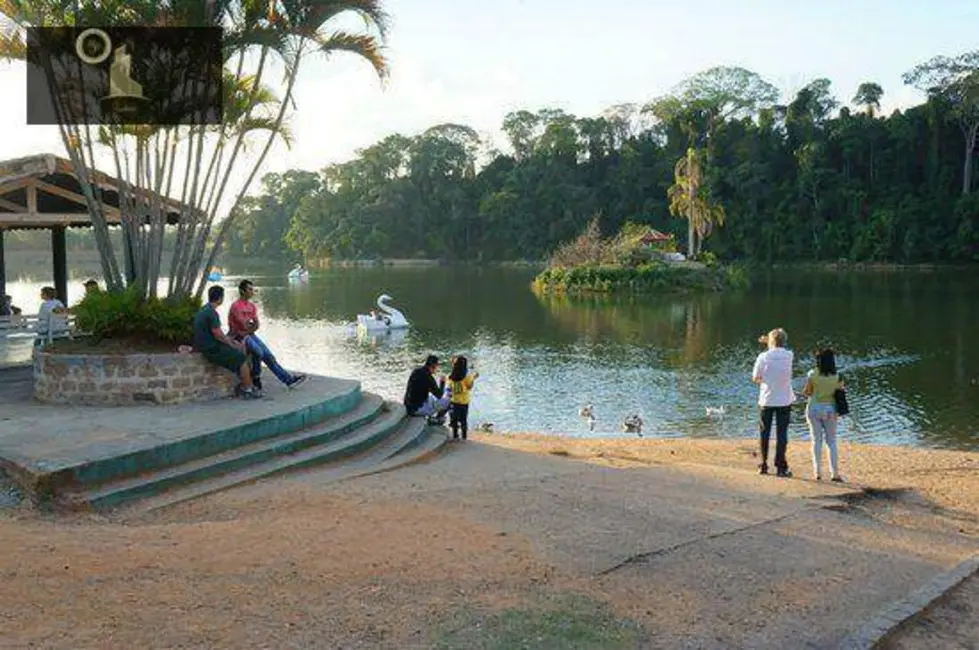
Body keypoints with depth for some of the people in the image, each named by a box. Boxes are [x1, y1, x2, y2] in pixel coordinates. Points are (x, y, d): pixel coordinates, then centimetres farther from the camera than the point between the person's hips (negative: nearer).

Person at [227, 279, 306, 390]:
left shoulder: (252, 306, 12)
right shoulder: (236, 306, -14)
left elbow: (256, 326, 5)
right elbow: (245, 326, -19)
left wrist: (248, 329, -14)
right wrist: (253, 325, 1)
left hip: (249, 335, 7)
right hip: (239, 336, -7)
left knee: (268, 355, -5)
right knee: (258, 352, -29)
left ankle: (288, 379, -9)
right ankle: (256, 378, -8)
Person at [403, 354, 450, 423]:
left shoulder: (415, 372, 3)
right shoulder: (428, 378, -20)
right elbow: (439, 395, -11)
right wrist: (442, 382, 4)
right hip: (418, 409, -9)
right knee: (447, 401, -2)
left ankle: (431, 417, 21)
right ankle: (437, 419, 17)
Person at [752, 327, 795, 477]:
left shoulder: (763, 357, -9)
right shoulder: (789, 355, -4)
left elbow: (755, 378, -2)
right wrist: (768, 341, 13)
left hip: (766, 399, 0)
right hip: (784, 400, 0)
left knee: (764, 433, 11)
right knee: (781, 434, 3)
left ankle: (763, 465, 16)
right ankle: (781, 467, 2)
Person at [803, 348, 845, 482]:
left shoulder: (812, 374, -9)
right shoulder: (836, 377, -5)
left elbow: (806, 392, -4)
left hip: (814, 408, -1)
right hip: (829, 409, 1)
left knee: (817, 440, 8)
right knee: (832, 441, 9)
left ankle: (818, 472, 7)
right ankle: (835, 473, 5)